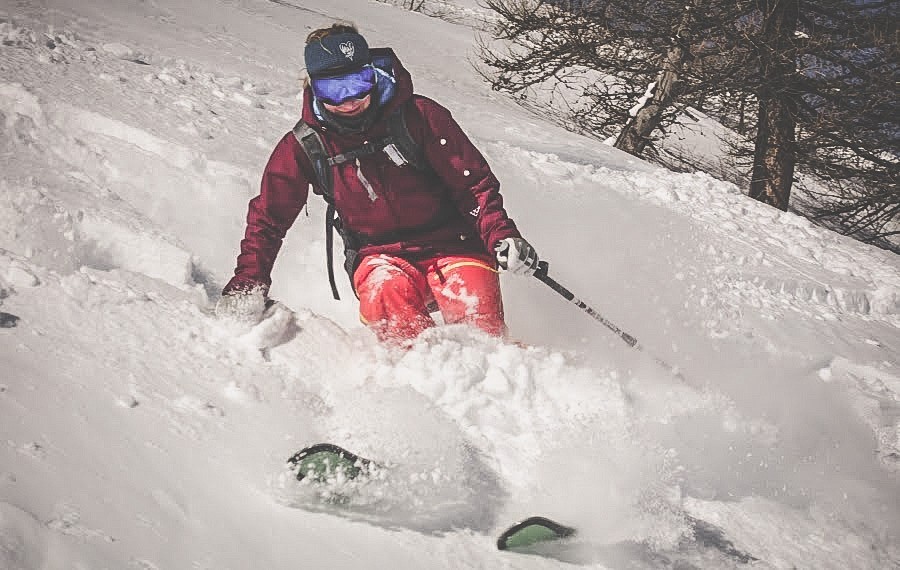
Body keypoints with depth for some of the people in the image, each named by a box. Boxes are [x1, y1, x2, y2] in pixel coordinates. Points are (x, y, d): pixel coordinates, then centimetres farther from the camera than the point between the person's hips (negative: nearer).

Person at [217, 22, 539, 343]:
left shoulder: (418, 116, -8)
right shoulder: (304, 146, -2)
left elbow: (473, 183, -4)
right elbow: (268, 218, 9)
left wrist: (502, 236, -20)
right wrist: (248, 284, -2)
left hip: (450, 244, -1)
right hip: (379, 256, 1)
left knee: (477, 317, -29)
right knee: (386, 289, -35)